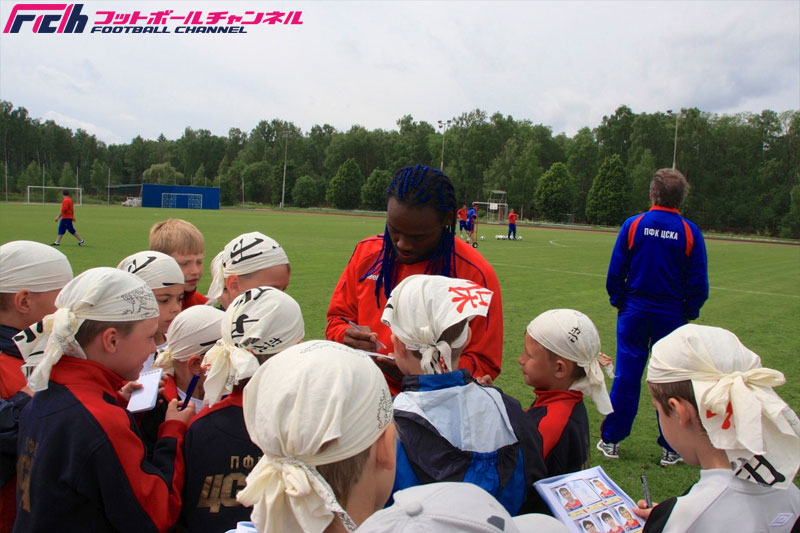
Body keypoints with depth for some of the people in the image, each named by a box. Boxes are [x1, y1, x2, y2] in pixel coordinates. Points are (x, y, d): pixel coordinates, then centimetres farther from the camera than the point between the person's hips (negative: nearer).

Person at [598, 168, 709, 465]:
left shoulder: (633, 225, -6)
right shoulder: (690, 232, -6)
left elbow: (615, 273, -3)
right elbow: (699, 284, -3)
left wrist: (619, 303, 10)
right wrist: (689, 313, 11)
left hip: (634, 313, 1)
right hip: (672, 316, 0)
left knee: (626, 376, 8)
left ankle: (610, 441, 16)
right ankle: (670, 449, 18)